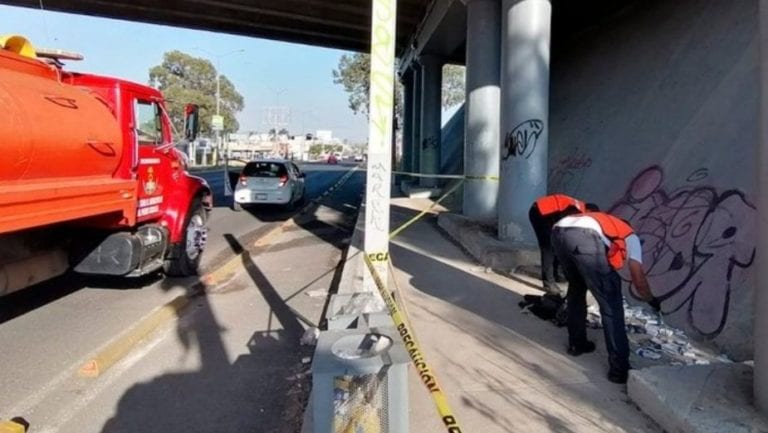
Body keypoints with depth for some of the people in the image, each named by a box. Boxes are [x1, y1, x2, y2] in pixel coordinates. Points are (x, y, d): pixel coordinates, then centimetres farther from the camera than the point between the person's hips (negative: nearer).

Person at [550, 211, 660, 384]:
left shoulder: (602, 221, 47)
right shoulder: (630, 236, 33)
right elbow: (639, 279, 27)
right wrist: (652, 300, 47)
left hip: (558, 232, 6)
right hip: (585, 238, -6)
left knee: (576, 287, 31)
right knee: (611, 303, 8)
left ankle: (576, 343, 40)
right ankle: (619, 368, 9)